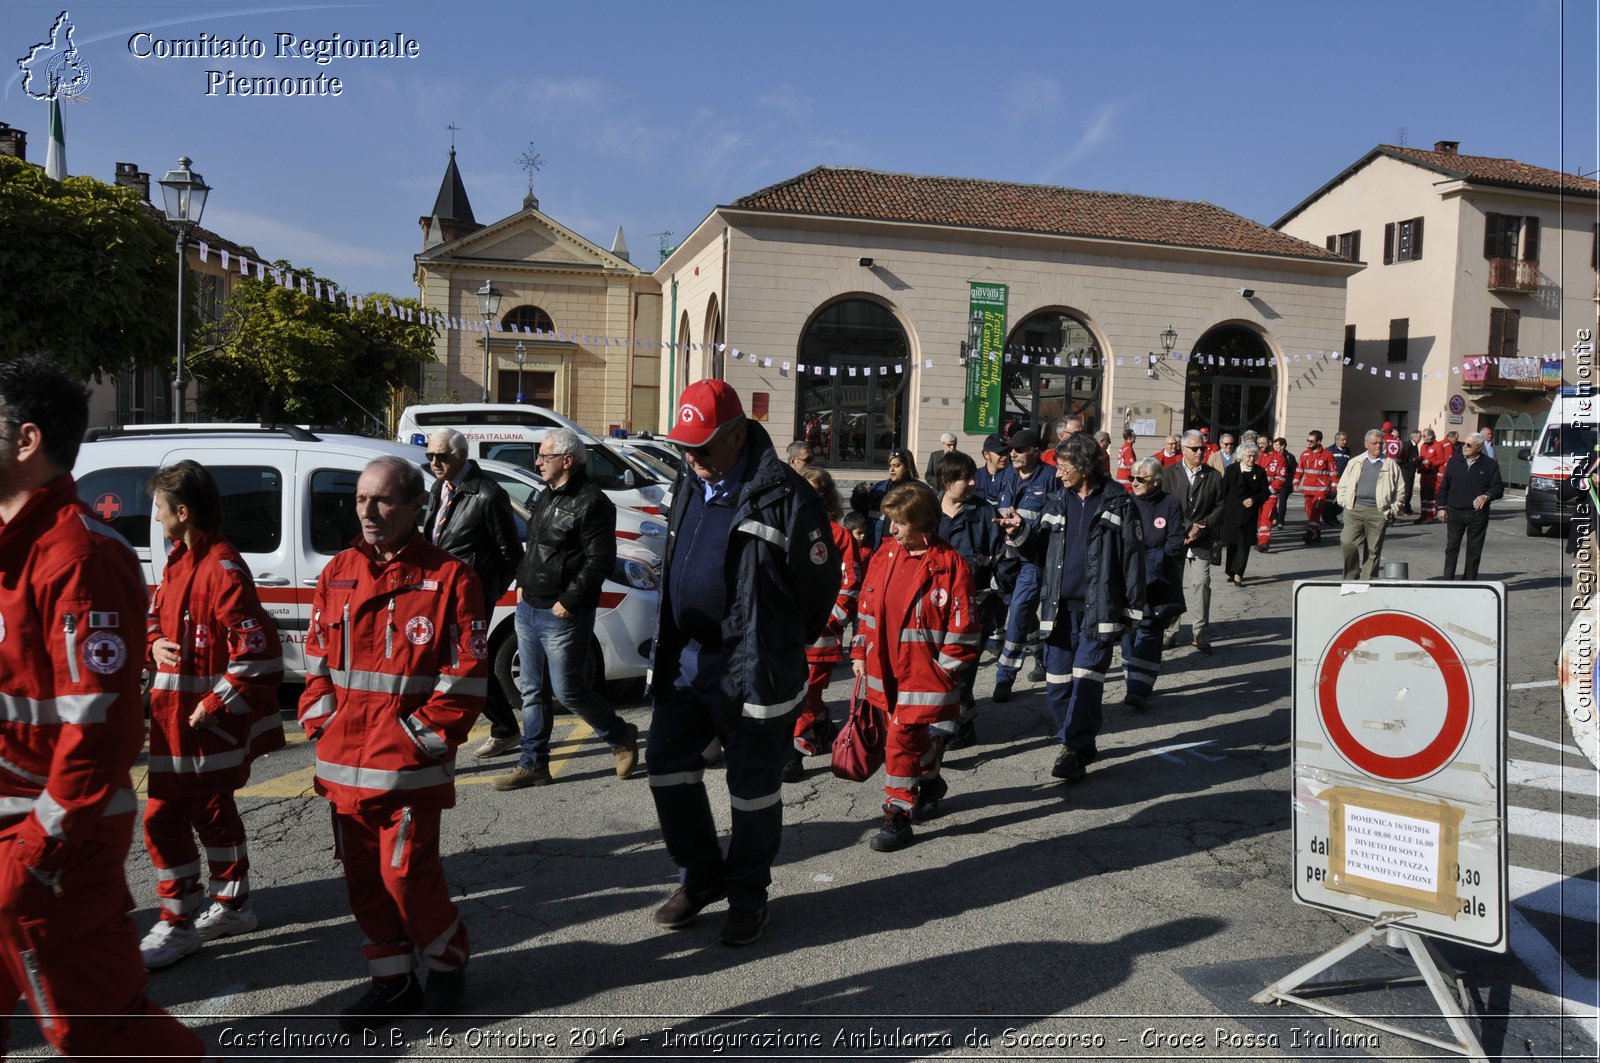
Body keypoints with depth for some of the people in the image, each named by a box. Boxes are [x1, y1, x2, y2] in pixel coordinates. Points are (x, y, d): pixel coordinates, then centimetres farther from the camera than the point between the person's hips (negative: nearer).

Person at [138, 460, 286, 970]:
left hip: (203, 722, -10)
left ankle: (178, 925, 10)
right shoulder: (180, 563, 11)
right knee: (211, 810, 19)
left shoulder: (223, 570, -21)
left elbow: (257, 650, -25)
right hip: (175, 715, 10)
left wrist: (215, 705, -22)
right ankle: (232, 905, 33)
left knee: (165, 817, -3)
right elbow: (157, 617, 24)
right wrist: (155, 645, 2)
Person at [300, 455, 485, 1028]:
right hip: (344, 761, 6)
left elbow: (467, 674, -9)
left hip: (410, 764, -6)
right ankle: (392, 980, 30)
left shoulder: (448, 578, -8)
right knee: (362, 875, 13)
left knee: (406, 872, -3)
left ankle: (447, 963, 23)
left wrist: (422, 734, -12)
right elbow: (318, 659, 16)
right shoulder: (337, 574, 10)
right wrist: (320, 721, 4)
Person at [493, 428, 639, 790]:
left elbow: (600, 561, -20)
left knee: (567, 691, -2)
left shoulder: (592, 502, -15)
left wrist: (569, 602, -19)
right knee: (532, 691, 12)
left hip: (563, 615, -9)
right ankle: (533, 764, 21)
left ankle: (621, 736, 20)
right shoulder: (546, 496, 14)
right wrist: (523, 584, 14)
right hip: (529, 610, 9)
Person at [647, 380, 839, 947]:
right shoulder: (689, 484, 7)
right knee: (667, 767, 12)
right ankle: (700, 877, 31)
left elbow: (820, 582, -10)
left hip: (752, 669, -7)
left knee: (753, 788, 6)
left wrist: (779, 648, 4)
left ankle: (747, 895, 27)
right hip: (685, 660, 7)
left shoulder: (784, 496, -18)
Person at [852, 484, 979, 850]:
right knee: (913, 736, 19)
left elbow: (963, 623, -11)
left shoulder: (950, 565, -13)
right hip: (885, 669, 6)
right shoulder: (885, 556, 5)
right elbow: (868, 606, 14)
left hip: (924, 672, -6)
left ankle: (897, 816, 4)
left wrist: (947, 668, -9)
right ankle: (930, 784, 42)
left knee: (902, 740, -8)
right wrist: (860, 651, 12)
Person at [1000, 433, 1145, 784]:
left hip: (1100, 608, -5)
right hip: (1061, 607, 5)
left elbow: (1133, 557, -3)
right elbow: (1043, 551, 15)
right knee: (1058, 683, 7)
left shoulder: (1117, 502, -3)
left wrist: (1133, 608, -5)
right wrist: (1020, 532, -4)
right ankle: (1081, 745, 22)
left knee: (1086, 680, -9)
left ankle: (1072, 748, -4)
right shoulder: (1058, 502, 12)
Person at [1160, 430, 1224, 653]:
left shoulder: (1214, 476, 7)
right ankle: (1169, 632, 13)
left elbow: (1220, 507, 4)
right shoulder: (1168, 474, 3)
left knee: (1200, 584, -8)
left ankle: (1201, 633, 0)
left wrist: (1202, 526, -9)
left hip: (1202, 542, 0)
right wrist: (1186, 529, -11)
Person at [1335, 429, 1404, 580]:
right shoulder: (1355, 463, 12)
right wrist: (1345, 503, 4)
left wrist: (1394, 510, 3)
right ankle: (1350, 578, 4)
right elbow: (1343, 485, 16)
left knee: (1373, 550, 3)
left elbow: (1399, 489, 10)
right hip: (1355, 509, 1)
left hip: (1378, 512, 0)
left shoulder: (1391, 464, 9)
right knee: (1348, 544, -10)